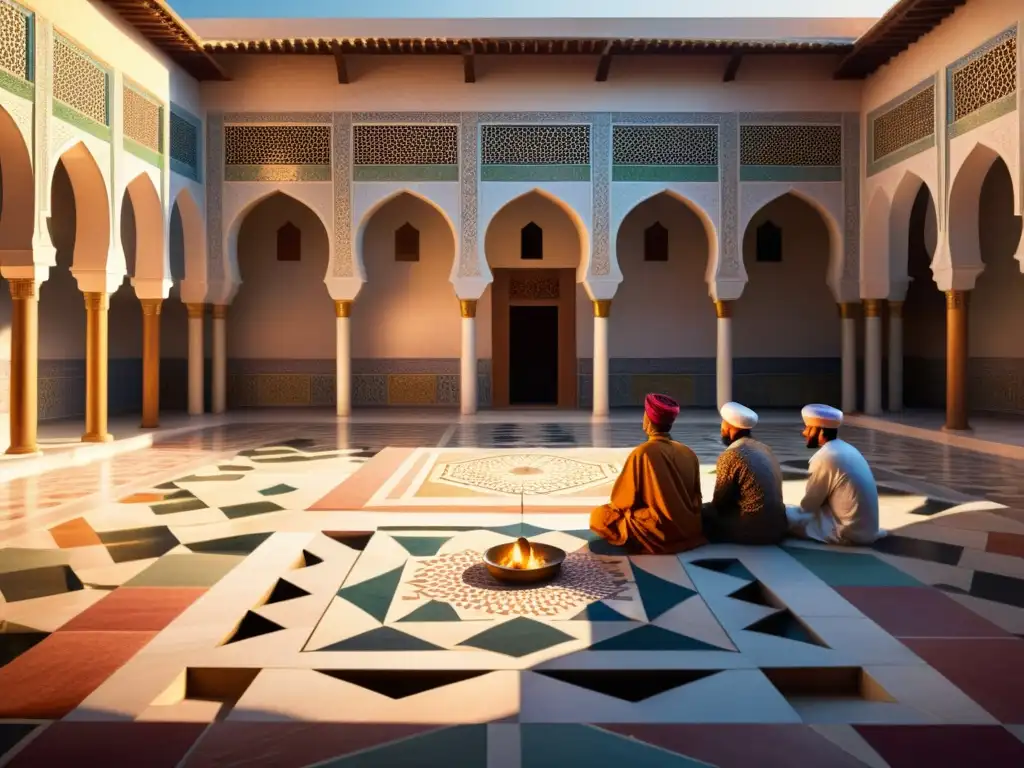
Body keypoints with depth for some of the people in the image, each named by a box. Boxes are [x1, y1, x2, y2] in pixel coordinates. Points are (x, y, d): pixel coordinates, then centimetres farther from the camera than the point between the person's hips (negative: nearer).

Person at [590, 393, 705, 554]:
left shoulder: (642, 452, -17)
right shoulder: (689, 454, 0)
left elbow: (622, 499, -10)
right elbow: (695, 499, 9)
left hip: (660, 533, -7)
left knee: (598, 516, 7)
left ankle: (647, 542, 2)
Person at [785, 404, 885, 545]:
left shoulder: (824, 458, -18)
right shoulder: (847, 449, 8)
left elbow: (808, 506, -8)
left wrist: (789, 510, 10)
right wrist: (799, 509, 19)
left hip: (849, 532, -8)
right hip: (867, 527, 8)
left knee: (786, 515, -6)